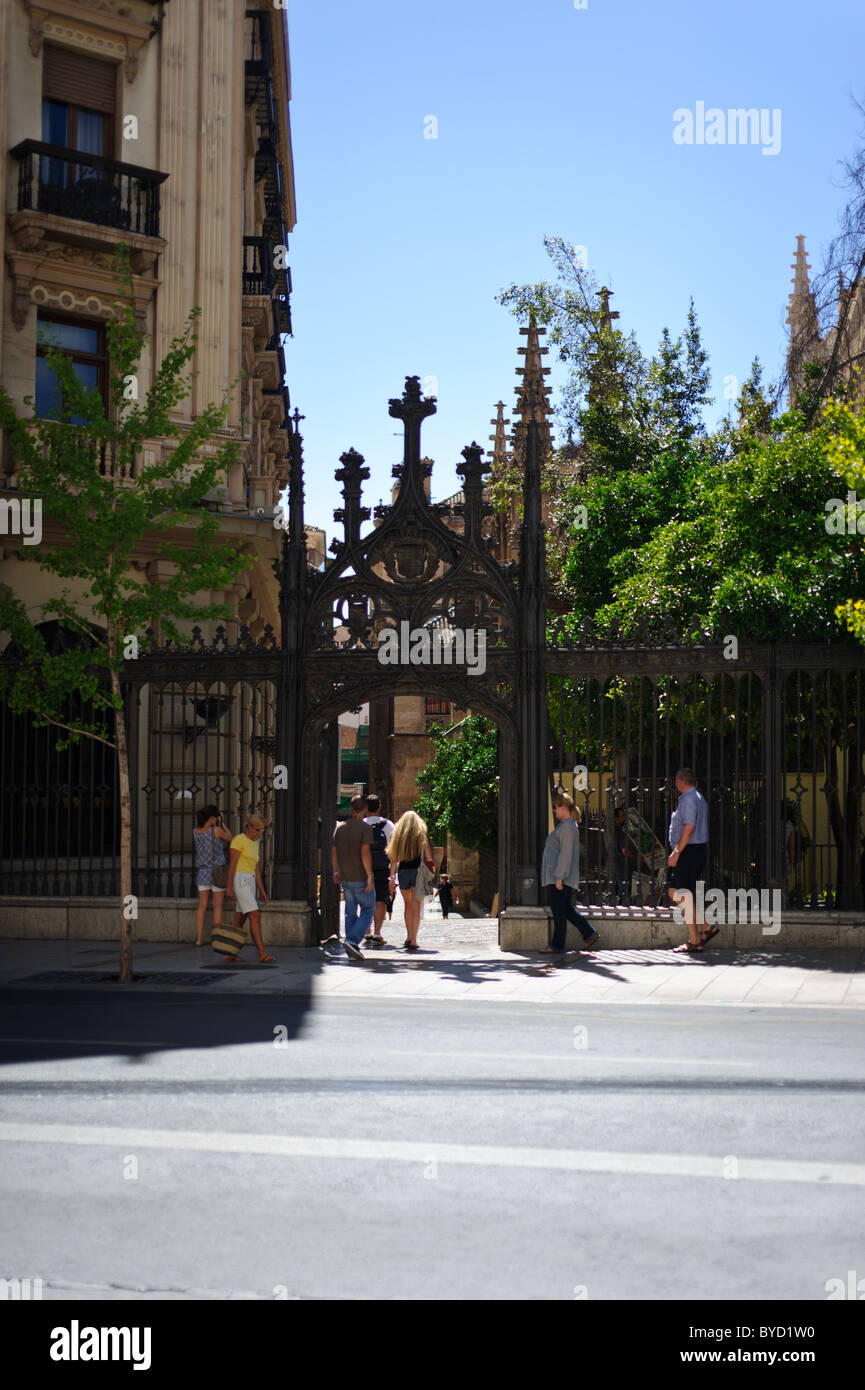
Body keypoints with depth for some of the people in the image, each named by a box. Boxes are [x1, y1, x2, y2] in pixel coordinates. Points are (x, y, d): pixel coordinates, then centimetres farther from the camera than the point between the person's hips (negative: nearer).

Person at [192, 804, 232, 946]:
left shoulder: (195, 831, 0)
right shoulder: (216, 830, -16)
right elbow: (230, 839, 3)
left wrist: (216, 824, 13)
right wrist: (221, 823, 9)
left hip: (202, 870, 5)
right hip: (217, 871, -5)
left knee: (202, 905, 10)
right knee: (217, 905, 4)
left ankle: (199, 938, 8)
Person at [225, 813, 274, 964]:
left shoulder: (254, 843, 17)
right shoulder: (239, 840, -9)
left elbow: (256, 869, 19)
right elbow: (232, 864, -14)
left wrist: (262, 891, 14)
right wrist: (229, 888, -19)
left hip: (249, 883, 9)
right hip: (239, 881, -9)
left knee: (240, 920, 7)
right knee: (255, 916, -14)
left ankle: (230, 954, 10)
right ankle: (262, 954, -16)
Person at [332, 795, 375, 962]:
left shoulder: (340, 827, 6)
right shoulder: (365, 828, -12)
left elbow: (333, 851, 11)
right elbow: (365, 852, -20)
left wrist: (336, 871, 22)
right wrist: (369, 876, -16)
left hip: (345, 878, 6)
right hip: (361, 878, -6)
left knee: (350, 912, 12)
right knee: (367, 910, 5)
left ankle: (352, 951, 11)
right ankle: (352, 941, -13)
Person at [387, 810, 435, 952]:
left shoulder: (398, 836, 3)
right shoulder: (421, 836, 0)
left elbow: (394, 859, 4)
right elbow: (429, 858, 0)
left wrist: (392, 877, 8)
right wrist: (432, 872, 9)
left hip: (402, 871, 2)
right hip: (417, 871, -2)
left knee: (408, 904, 18)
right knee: (416, 906, 1)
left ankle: (409, 937, 18)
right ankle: (413, 940, -5)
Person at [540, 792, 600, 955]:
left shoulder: (567, 827, -15)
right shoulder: (565, 825, 18)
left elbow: (566, 853, -21)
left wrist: (559, 877, -22)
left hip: (560, 877, -11)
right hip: (555, 876, 11)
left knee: (559, 911, -4)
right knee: (566, 909, 15)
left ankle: (557, 946, 1)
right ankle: (590, 934, 15)